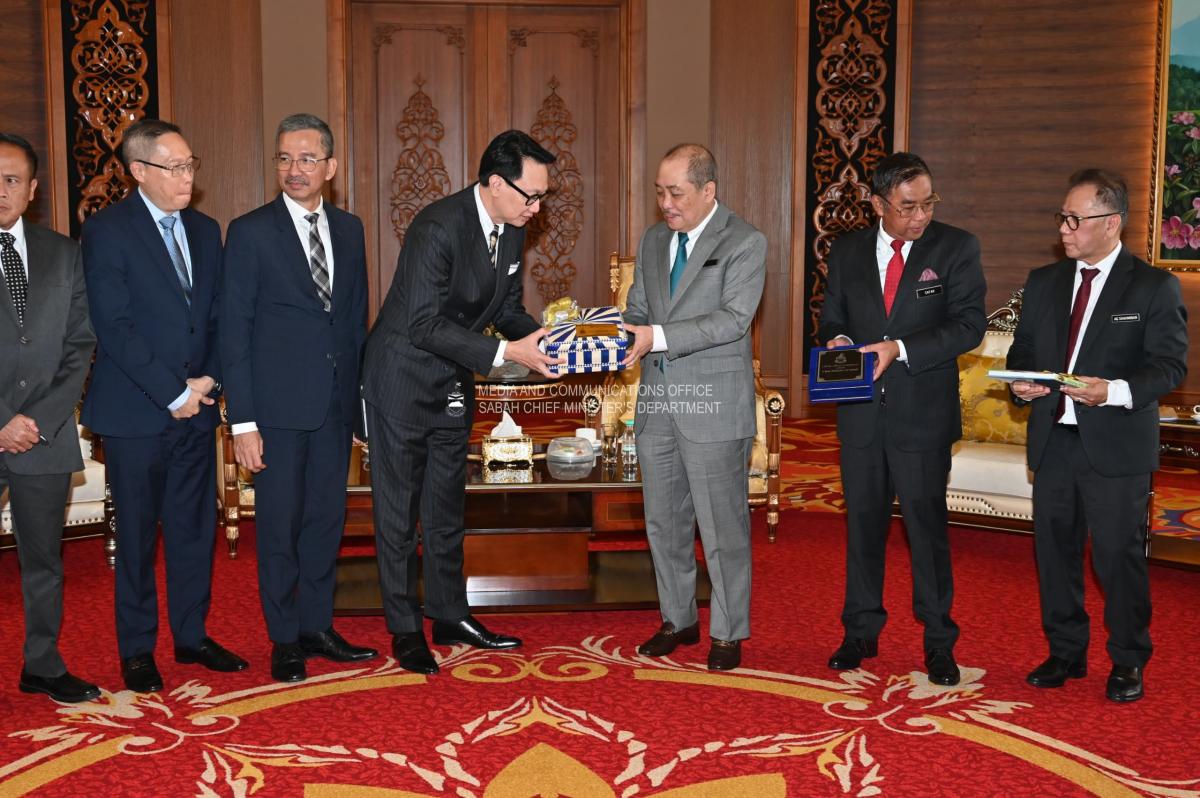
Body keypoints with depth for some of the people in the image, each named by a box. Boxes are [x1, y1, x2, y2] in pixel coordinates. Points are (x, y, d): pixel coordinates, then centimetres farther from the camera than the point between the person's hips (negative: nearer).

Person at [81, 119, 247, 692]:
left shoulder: (205, 230, 11)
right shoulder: (107, 231, -8)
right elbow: (114, 328, -14)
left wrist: (208, 380, -5)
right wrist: (173, 392, -14)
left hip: (196, 408, 5)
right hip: (136, 410, -5)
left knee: (195, 527, 10)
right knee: (137, 534, 5)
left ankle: (191, 635, 25)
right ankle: (137, 650, 18)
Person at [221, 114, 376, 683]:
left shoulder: (349, 229, 9)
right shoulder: (251, 232, -5)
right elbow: (234, 331, -7)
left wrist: (360, 391, 7)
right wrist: (242, 421, -11)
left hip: (336, 402, 5)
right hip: (278, 405, -4)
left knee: (326, 517, 12)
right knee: (280, 524, 4)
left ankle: (316, 626, 26)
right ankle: (285, 641, 17)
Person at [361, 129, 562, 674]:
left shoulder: (511, 230, -1)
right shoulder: (438, 227, -27)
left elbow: (508, 307, 9)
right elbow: (425, 327, -28)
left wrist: (541, 338, -11)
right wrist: (508, 353, -31)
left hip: (453, 384, 8)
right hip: (404, 379, -8)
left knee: (446, 505, 16)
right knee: (398, 508, 4)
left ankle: (451, 617, 27)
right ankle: (404, 629, 14)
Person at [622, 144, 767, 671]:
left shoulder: (745, 243, -8)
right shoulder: (653, 241, 12)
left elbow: (733, 319, -18)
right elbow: (638, 309, 15)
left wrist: (657, 337, -26)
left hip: (713, 405, -6)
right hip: (657, 401, 6)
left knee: (722, 524, 2)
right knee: (664, 520, 14)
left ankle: (728, 632, 16)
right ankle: (678, 619, 30)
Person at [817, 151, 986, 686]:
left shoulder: (956, 248, -3)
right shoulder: (847, 251, 8)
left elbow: (969, 324, -11)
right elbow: (831, 318, 14)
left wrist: (899, 349, -21)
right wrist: (836, 340, -10)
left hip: (923, 415, -3)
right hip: (861, 414, 3)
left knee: (927, 526, 3)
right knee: (863, 523, 12)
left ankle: (939, 642, 17)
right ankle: (861, 632, 26)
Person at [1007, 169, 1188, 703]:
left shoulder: (1154, 287, -3)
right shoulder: (1044, 282, 11)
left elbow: (1170, 364, -9)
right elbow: (1021, 350, 16)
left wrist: (1115, 391, -26)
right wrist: (1022, 382, -6)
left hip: (1116, 444, -5)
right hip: (1053, 439, 5)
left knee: (1120, 555, 2)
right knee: (1054, 549, 11)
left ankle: (1128, 663, 18)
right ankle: (1065, 653, 27)